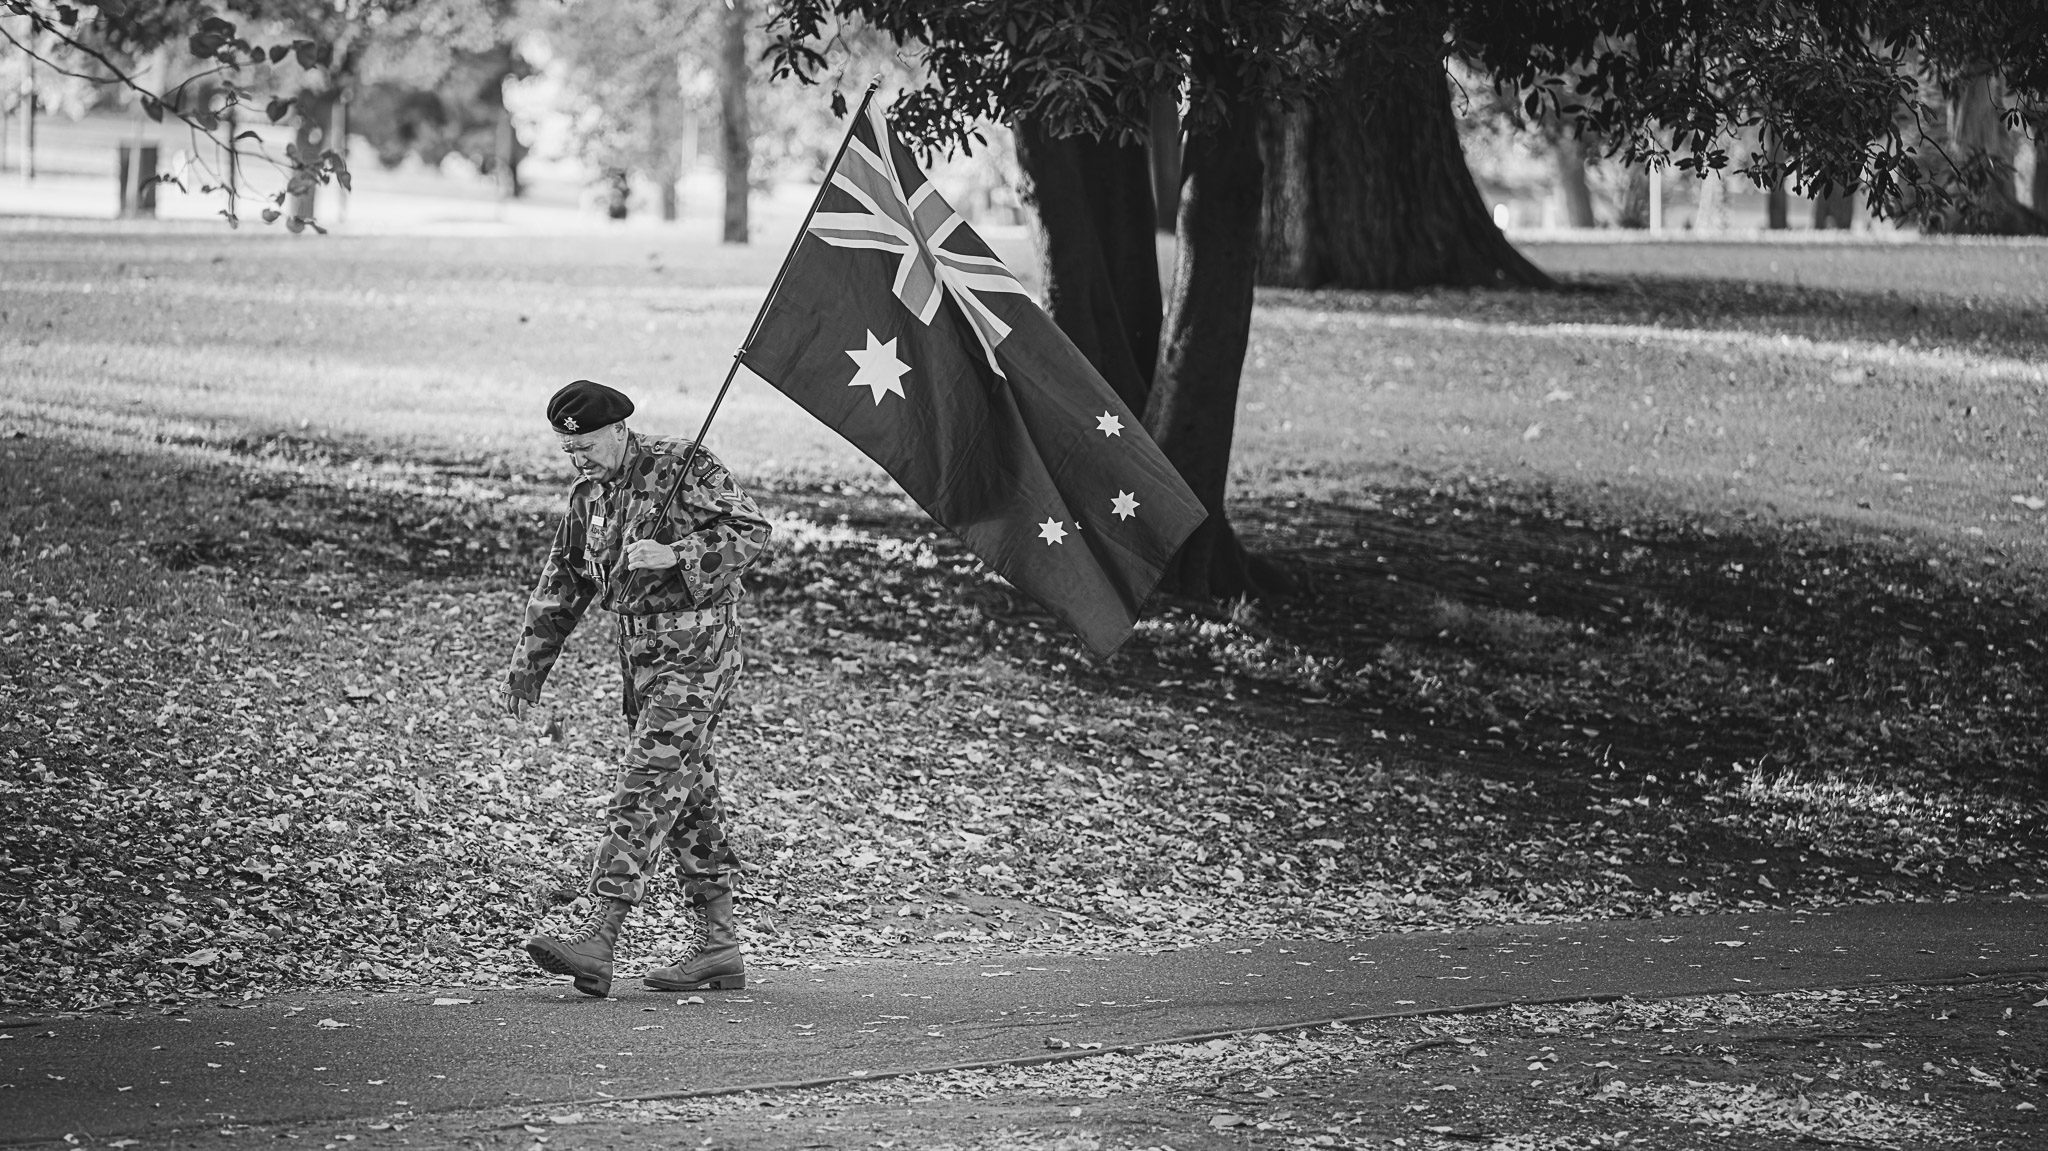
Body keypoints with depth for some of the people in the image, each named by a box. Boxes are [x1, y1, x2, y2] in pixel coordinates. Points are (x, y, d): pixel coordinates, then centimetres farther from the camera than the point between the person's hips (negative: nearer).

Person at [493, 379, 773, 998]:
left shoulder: (687, 469, -9)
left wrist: (675, 555, -24)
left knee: (647, 789, -15)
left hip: (695, 651, -8)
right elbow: (559, 589, 19)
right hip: (639, 655, 8)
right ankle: (717, 945, 15)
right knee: (689, 794, 10)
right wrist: (525, 670, 15)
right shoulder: (586, 497, 13)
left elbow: (752, 532, -14)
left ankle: (600, 936, -23)